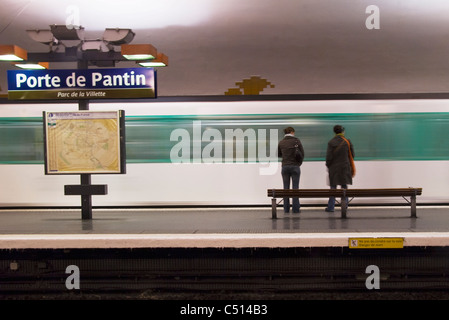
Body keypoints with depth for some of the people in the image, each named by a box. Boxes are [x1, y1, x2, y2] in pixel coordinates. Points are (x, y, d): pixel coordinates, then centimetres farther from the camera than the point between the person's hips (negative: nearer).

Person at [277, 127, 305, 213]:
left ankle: (286, 209, 8)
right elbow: (302, 153, -1)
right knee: (295, 188, 2)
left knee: (286, 188, 7)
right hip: (295, 166, -2)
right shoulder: (297, 141, -5)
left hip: (285, 166, 2)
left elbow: (278, 154, 12)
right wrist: (299, 162, 13)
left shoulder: (281, 142, 1)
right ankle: (295, 209, 2)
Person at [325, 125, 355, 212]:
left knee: (333, 187, 5)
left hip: (334, 168, -1)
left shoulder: (331, 142, -6)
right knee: (344, 186, 8)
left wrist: (328, 166, 7)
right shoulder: (347, 142, -2)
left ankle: (331, 207, 4)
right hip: (345, 167, 1)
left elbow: (329, 156, -7)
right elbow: (352, 155, 4)